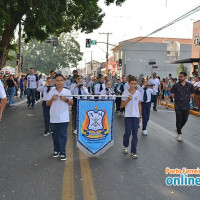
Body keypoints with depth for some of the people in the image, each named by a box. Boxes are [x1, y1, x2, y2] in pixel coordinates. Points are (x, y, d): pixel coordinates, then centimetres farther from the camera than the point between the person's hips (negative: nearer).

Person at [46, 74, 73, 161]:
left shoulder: (67, 91, 1)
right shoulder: (51, 91, 2)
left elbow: (72, 103, 5)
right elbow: (47, 104, 5)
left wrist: (66, 99, -13)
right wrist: (52, 99, -13)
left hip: (64, 118, -2)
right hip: (53, 118, 2)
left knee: (63, 135, 1)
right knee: (55, 135, 13)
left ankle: (63, 153, 9)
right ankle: (56, 150, 29)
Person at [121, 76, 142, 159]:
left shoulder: (138, 93, 4)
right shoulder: (125, 93, -3)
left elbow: (139, 105, 11)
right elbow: (122, 105, -2)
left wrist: (140, 116, 9)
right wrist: (128, 100, -16)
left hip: (136, 116, 2)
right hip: (128, 115, -2)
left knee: (135, 134, 3)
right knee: (127, 133, 1)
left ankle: (133, 152, 11)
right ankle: (125, 146, 30)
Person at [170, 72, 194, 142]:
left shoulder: (190, 85, 1)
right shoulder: (175, 85, -4)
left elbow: (192, 94, 10)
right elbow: (172, 95, 2)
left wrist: (186, 97, 2)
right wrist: (178, 98, 1)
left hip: (186, 106, 2)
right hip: (178, 106, -2)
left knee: (184, 120, 10)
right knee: (179, 120, 0)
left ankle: (178, 128, 37)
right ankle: (179, 134, 13)